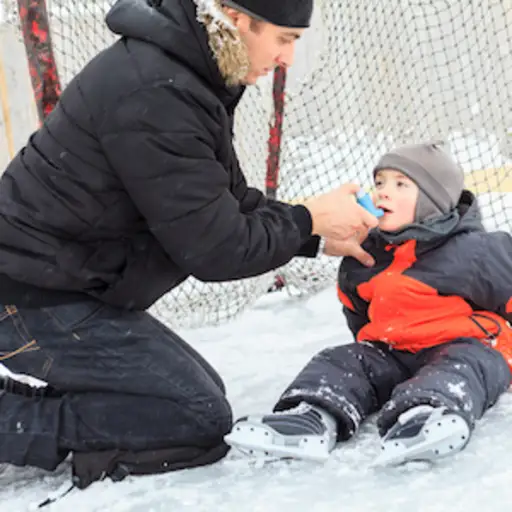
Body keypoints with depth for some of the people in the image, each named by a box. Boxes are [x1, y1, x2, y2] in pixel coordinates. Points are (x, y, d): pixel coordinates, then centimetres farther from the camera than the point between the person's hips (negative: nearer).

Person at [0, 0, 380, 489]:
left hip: (66, 287, 10)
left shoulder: (184, 76, 6)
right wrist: (311, 219, -7)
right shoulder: (155, 96, -26)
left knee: (200, 391, 16)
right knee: (197, 420, -11)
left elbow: (230, 201, 17)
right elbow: (215, 248, -20)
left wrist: (319, 236, 10)